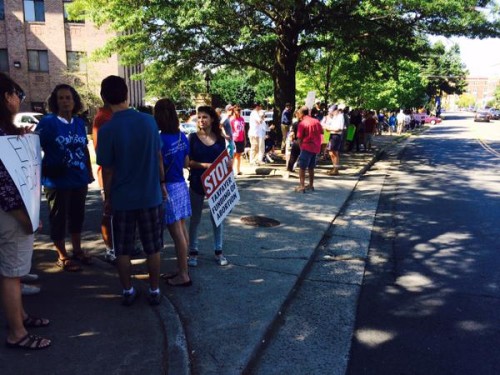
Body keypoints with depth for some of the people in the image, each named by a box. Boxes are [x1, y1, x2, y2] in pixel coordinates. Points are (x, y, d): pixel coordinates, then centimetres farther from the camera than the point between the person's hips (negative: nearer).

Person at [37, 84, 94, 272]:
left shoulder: (79, 123, 7)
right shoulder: (47, 121, -9)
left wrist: (89, 172, 15)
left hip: (79, 179, 5)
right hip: (57, 181, -5)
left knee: (77, 216, 17)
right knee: (58, 219, 5)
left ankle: (77, 250, 34)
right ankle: (62, 257, 20)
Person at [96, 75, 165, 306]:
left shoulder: (107, 130, -12)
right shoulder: (149, 121, -6)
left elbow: (108, 170, -8)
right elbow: (158, 156, 1)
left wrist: (107, 198, 6)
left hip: (122, 198, -1)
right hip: (150, 195, 2)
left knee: (123, 249, 14)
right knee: (153, 247, 12)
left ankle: (127, 291, 24)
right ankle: (154, 291, 22)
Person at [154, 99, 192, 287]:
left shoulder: (160, 139, -18)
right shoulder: (182, 136, 3)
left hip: (168, 188, -7)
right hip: (181, 185, 7)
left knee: (177, 233, 0)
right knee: (182, 229, 14)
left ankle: (183, 275, 9)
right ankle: (181, 269, 25)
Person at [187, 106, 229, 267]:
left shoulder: (220, 139, 3)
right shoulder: (193, 137, -3)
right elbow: (188, 162, -8)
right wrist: (205, 165, -21)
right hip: (197, 182, -2)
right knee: (195, 218, 7)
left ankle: (218, 251, 21)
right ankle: (193, 252, 18)